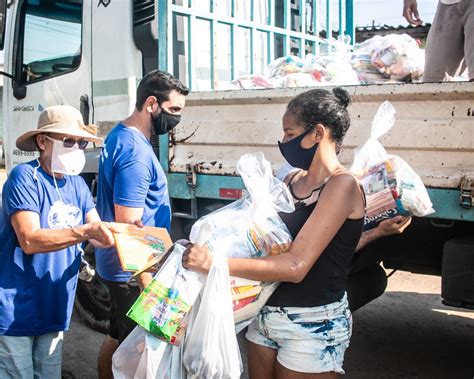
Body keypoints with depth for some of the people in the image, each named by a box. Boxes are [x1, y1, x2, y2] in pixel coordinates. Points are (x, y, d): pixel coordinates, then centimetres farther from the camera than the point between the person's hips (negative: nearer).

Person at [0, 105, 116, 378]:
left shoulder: (78, 184, 6)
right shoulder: (24, 177, -14)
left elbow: (97, 234, 1)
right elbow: (29, 240, -24)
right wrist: (86, 231, -34)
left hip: (53, 311, 6)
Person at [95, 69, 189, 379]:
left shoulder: (120, 135, 8)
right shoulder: (136, 152, -24)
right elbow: (129, 226, -25)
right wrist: (147, 281, -21)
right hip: (132, 271, -10)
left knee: (118, 336, 22)